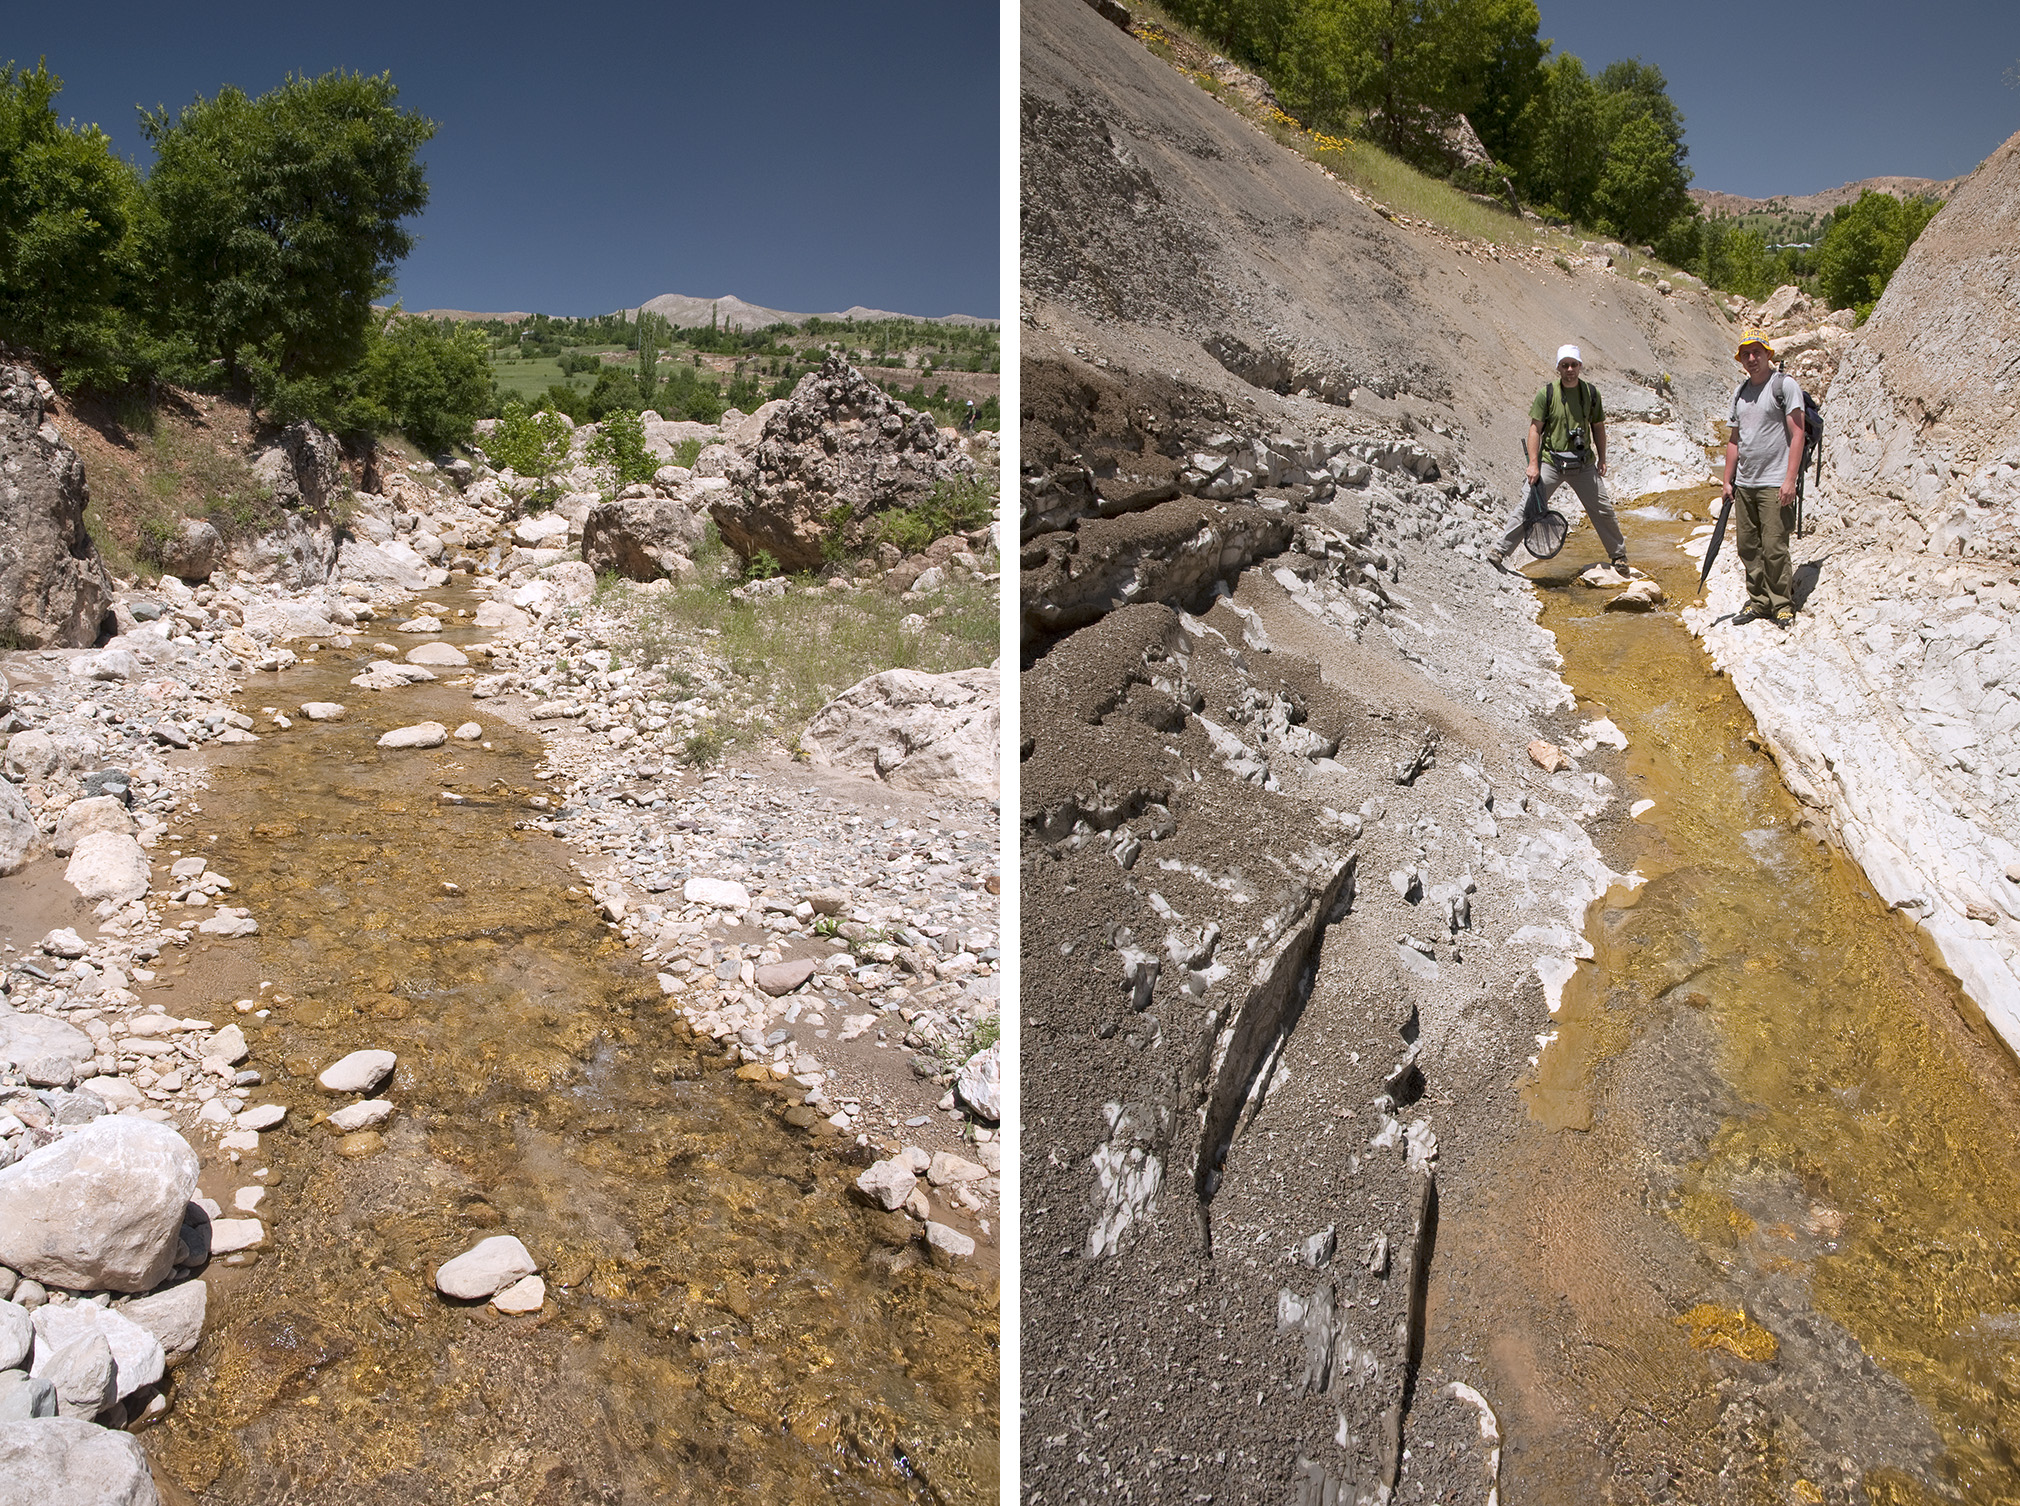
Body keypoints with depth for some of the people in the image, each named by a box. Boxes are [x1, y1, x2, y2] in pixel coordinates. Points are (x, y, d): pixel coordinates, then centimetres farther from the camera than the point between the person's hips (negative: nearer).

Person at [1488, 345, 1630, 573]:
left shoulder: (1591, 393, 3)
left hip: (1584, 465, 3)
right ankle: (1499, 551, -2)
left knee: (1603, 509, 6)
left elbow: (1598, 427, 13)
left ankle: (1618, 554, 24)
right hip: (1551, 462, -2)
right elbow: (1535, 428, -5)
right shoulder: (1547, 393, -5)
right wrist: (1533, 464, -12)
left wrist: (1602, 459, 12)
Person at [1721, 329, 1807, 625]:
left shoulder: (1785, 384, -4)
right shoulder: (1740, 392, 15)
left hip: (1774, 484, -6)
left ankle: (1783, 605, 4)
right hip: (1744, 484, 6)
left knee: (1774, 548, -8)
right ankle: (1758, 602, 19)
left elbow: (1797, 433, -9)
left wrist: (1790, 480, -15)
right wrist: (1728, 481, 14)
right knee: (1748, 547, 8)